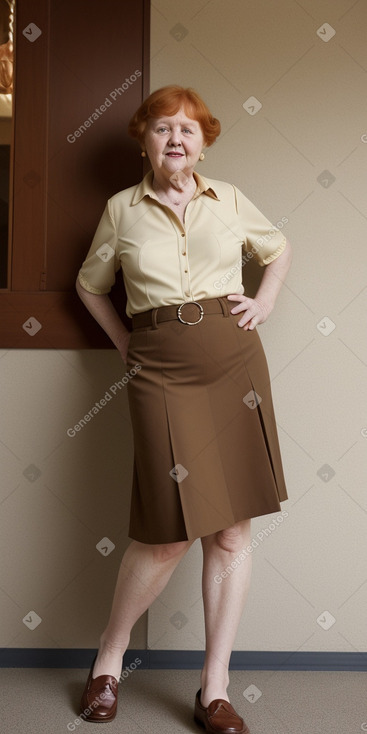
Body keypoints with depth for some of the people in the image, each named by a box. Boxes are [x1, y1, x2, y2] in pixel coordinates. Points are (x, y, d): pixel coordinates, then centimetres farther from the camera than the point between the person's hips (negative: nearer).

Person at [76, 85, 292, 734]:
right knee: (170, 534, -6)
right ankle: (109, 659, 23)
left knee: (232, 530, 2)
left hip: (235, 362, 2)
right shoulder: (121, 210, 7)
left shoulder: (229, 200, 10)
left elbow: (280, 250, 26)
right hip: (161, 372, -2)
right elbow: (89, 285, 20)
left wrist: (263, 304, 10)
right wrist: (126, 342, 10)